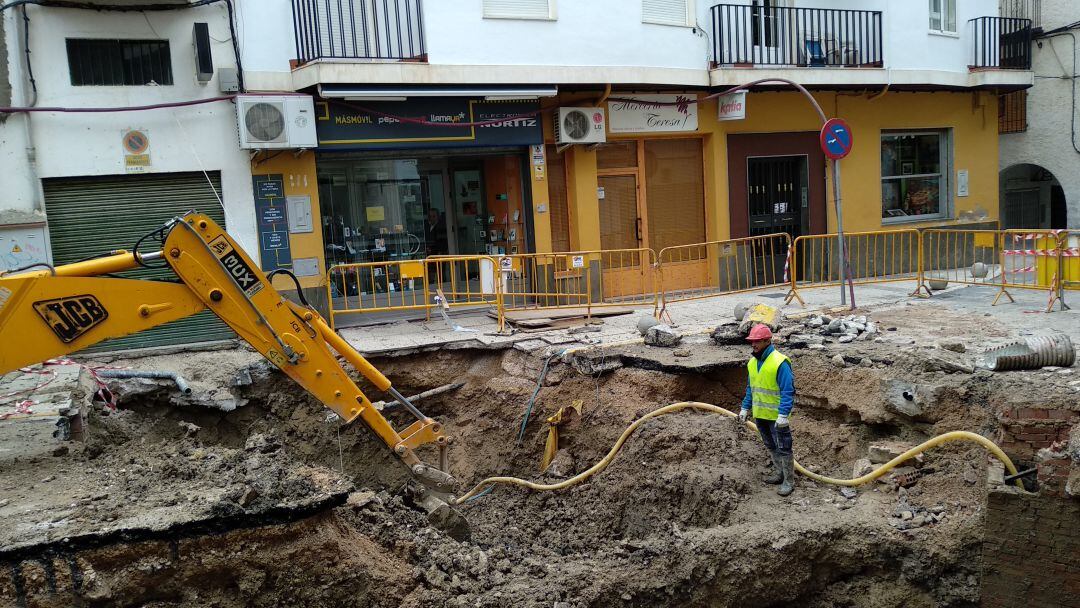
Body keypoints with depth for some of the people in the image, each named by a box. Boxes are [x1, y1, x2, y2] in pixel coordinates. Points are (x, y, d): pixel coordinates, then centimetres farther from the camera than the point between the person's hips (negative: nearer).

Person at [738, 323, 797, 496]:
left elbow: (788, 391, -19)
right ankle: (779, 473, 34)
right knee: (771, 447, 20)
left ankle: (789, 481, 12)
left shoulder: (779, 362, -18)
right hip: (760, 415, 8)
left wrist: (783, 414, -23)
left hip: (776, 416, -8)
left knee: (783, 449, 1)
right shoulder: (752, 363, 7)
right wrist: (745, 408, 14)